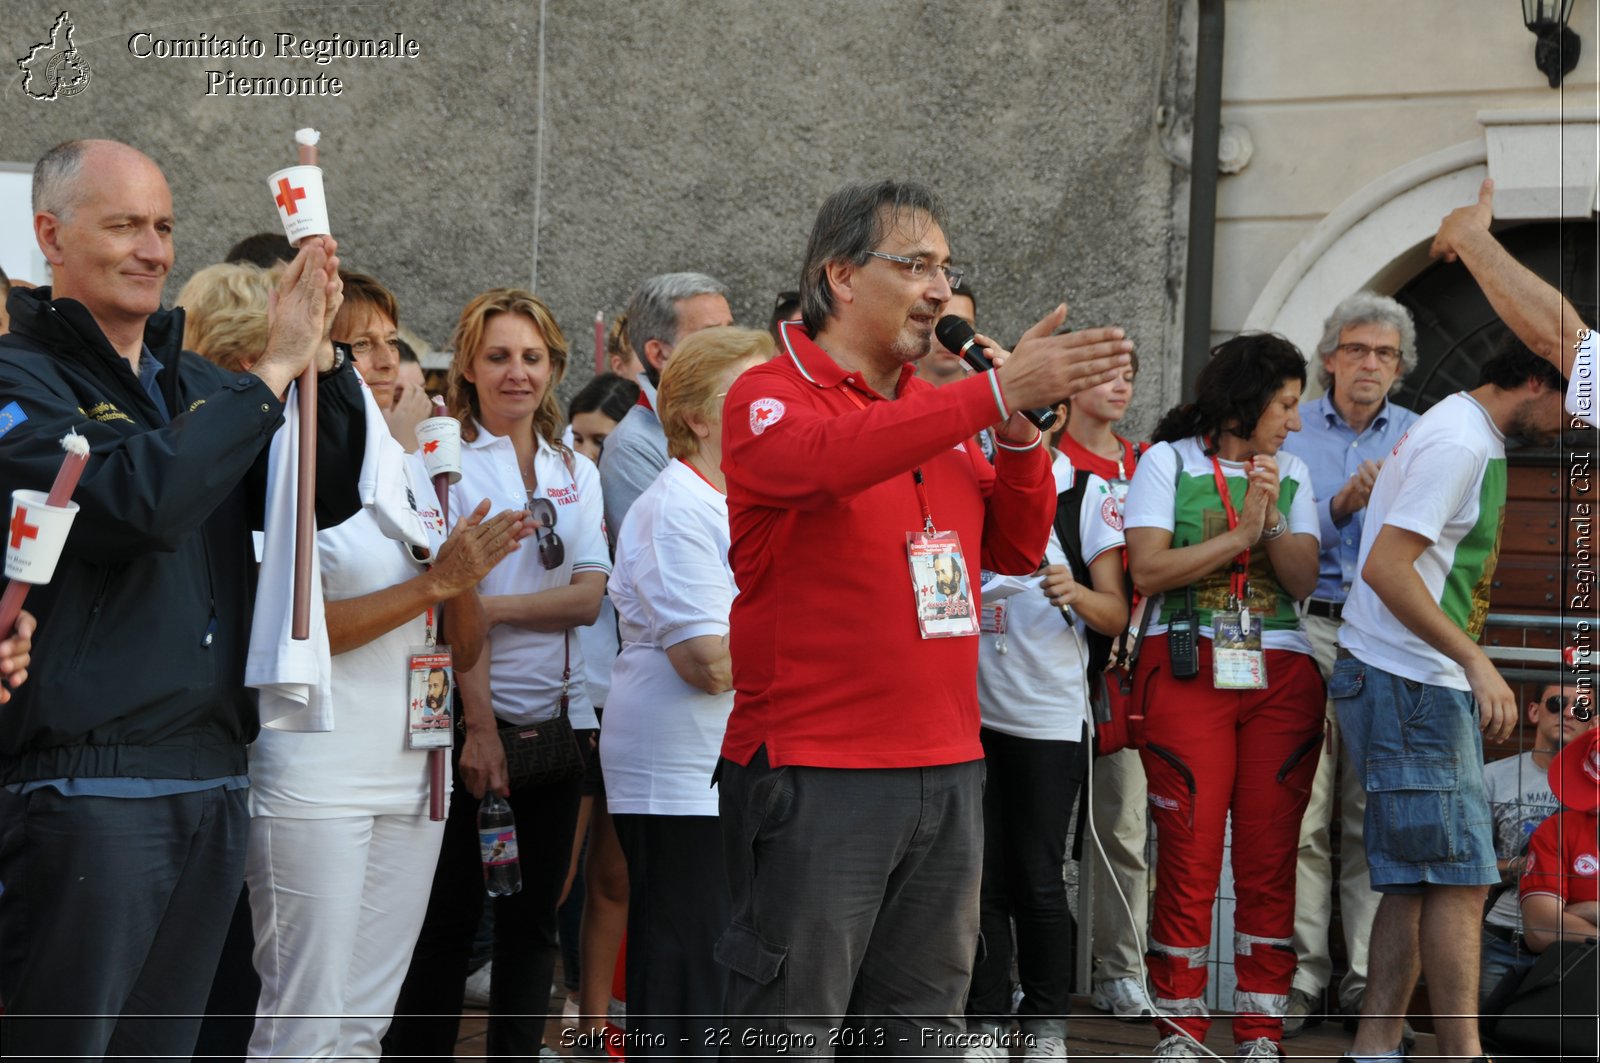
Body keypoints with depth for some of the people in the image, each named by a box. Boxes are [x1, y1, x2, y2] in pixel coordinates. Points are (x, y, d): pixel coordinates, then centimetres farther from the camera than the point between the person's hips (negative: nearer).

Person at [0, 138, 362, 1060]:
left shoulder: (196, 383, 17)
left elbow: (331, 496, 10)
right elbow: (135, 500, -23)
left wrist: (321, 358, -5)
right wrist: (272, 372, -18)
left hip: (212, 775, 7)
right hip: (85, 781, -7)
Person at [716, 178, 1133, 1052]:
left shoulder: (939, 411, 15)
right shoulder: (770, 397, -6)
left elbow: (1017, 550, 14)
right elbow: (826, 456, -29)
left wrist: (1020, 432, -3)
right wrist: (1000, 392, -32)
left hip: (945, 769, 7)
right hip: (814, 772, -7)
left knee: (922, 1025, 12)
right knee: (791, 1026, -1)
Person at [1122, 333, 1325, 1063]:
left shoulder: (1290, 473, 16)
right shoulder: (1167, 461, 5)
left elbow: (1304, 579, 5)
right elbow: (1147, 570, -7)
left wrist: (1272, 522, -11)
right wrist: (1240, 536, -9)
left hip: (1280, 675, 3)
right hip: (1188, 668, -3)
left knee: (1270, 855, 0)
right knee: (1188, 851, -6)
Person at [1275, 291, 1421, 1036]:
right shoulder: (1290, 430, 8)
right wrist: (1341, 505, -14)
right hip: (1307, 631, -1)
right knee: (1302, 812, -5)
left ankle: (1369, 982, 7)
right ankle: (1301, 978, 1)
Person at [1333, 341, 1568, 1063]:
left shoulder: (1472, 436, 19)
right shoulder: (1460, 444, -14)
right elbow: (1384, 568, -21)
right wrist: (1476, 661, -22)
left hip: (1424, 684, 10)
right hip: (1408, 683, -10)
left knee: (1417, 882, 8)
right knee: (1458, 877, -10)